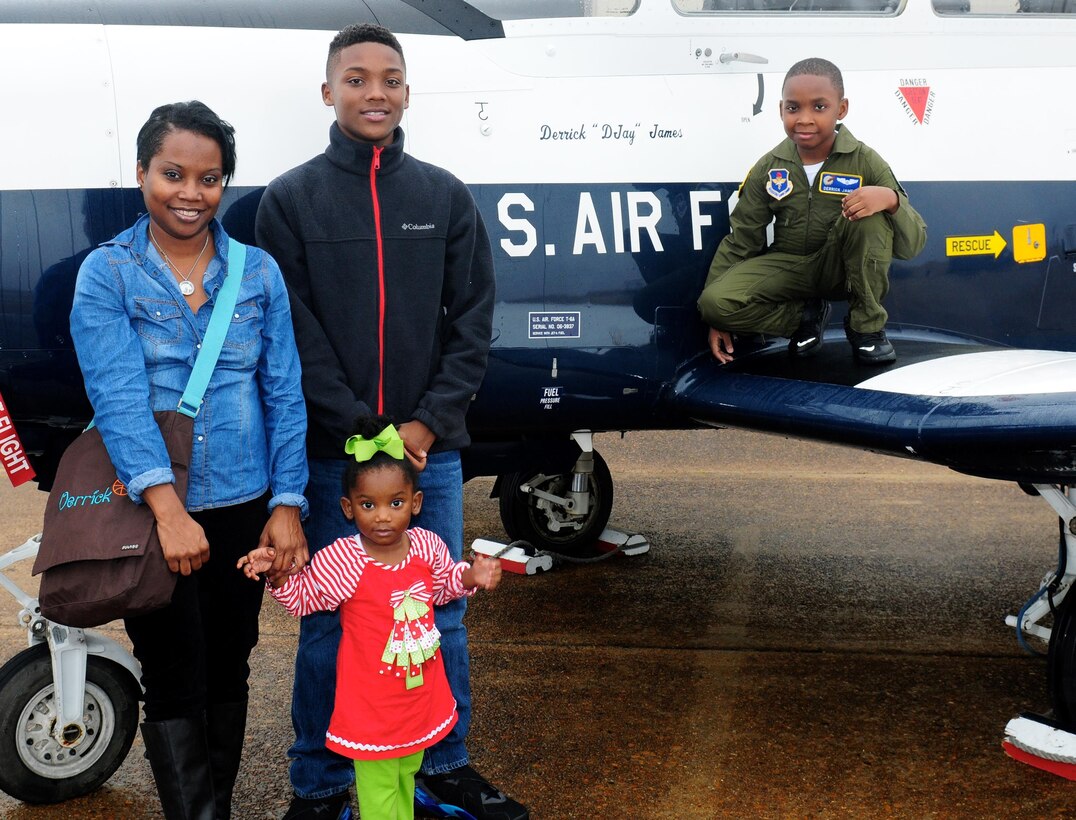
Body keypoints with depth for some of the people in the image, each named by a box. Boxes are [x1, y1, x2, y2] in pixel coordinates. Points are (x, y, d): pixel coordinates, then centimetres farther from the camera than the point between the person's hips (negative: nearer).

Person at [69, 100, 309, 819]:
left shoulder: (259, 273, 4)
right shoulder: (106, 273, -5)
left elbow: (284, 395, 4)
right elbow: (118, 395, -16)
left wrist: (287, 505, -5)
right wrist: (168, 508, -28)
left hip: (243, 509, 3)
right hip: (148, 514, -3)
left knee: (228, 676, 16)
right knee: (175, 687, 0)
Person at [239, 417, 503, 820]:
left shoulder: (428, 546, -7)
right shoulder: (340, 560, -20)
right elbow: (303, 597, -5)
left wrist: (471, 576, -5)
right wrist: (278, 575, -23)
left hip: (421, 693, 5)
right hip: (372, 704, -4)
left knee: (406, 774, 25)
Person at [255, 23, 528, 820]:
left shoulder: (446, 195, 7)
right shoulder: (291, 199, 1)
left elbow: (473, 321, 4)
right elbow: (296, 332, -5)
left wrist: (428, 423, -7)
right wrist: (360, 429, -13)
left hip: (431, 447, 2)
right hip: (331, 453, -2)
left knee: (442, 616, 10)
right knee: (329, 623, 5)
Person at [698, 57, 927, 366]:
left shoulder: (865, 162, -11)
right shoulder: (769, 168, -5)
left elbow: (912, 245, -14)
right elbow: (741, 240, 2)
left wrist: (891, 199, -37)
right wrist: (718, 319, -4)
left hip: (842, 267, -1)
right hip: (788, 267, 2)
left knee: (870, 214, -32)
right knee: (714, 302, -26)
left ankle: (867, 325, -11)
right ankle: (805, 315, 2)